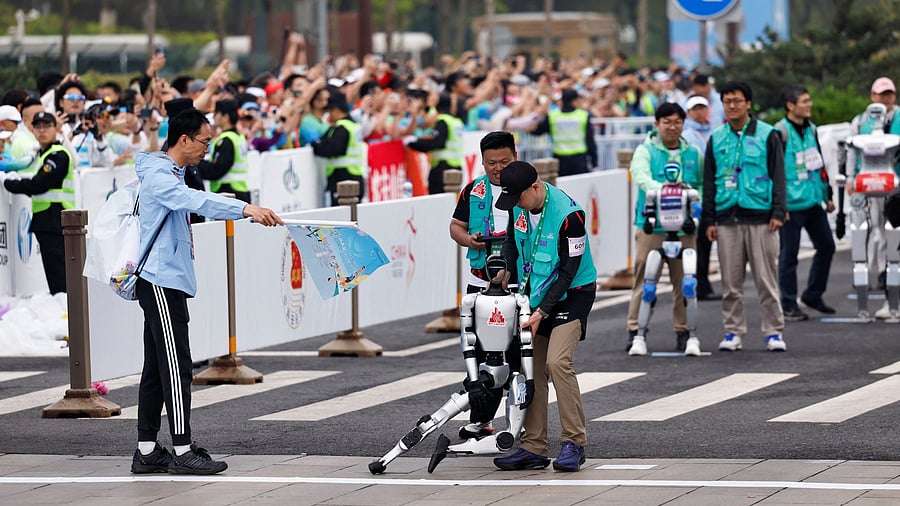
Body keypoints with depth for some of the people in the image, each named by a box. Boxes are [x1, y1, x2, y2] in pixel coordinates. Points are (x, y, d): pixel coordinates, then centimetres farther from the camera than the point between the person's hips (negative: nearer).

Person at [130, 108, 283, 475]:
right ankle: (182, 451, -11)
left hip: (169, 280, 11)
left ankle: (147, 452, 11)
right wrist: (245, 208, -39)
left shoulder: (170, 173, 20)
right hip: (161, 281, -11)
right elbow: (195, 201, -30)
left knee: (157, 368, 9)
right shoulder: (158, 175, -14)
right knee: (176, 366, -11)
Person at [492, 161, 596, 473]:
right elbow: (513, 240, 16)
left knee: (557, 361, -22)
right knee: (532, 369, 3)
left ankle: (574, 444, -14)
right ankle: (534, 449, 7)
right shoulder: (520, 206, -3)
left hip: (572, 294, -7)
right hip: (535, 294, 7)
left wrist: (542, 312, -21)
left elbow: (569, 271, -21)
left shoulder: (569, 215, -25)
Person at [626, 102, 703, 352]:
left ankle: (683, 330, 11)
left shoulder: (693, 154, 17)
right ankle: (635, 329, -1)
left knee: (684, 281, 2)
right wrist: (659, 188, -33)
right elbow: (641, 176, -13)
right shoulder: (645, 151, 5)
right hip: (650, 227, -3)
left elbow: (703, 185, 18)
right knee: (644, 278, -5)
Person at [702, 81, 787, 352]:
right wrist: (709, 219, 9)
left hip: (759, 215, -3)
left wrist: (778, 213, -7)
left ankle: (774, 330, 3)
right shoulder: (716, 139, 12)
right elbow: (709, 181, 15)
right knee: (731, 281, 4)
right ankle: (733, 331, 11)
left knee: (766, 278, -2)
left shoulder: (767, 135, 3)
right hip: (727, 218, 3)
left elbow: (778, 176, 2)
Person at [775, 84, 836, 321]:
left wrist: (827, 194, 22)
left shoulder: (810, 129, 13)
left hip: (813, 201, 8)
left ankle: (813, 295, 26)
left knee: (826, 246, 11)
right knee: (789, 254, 0)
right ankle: (788, 306, 7)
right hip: (792, 204, -8)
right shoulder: (780, 133, -12)